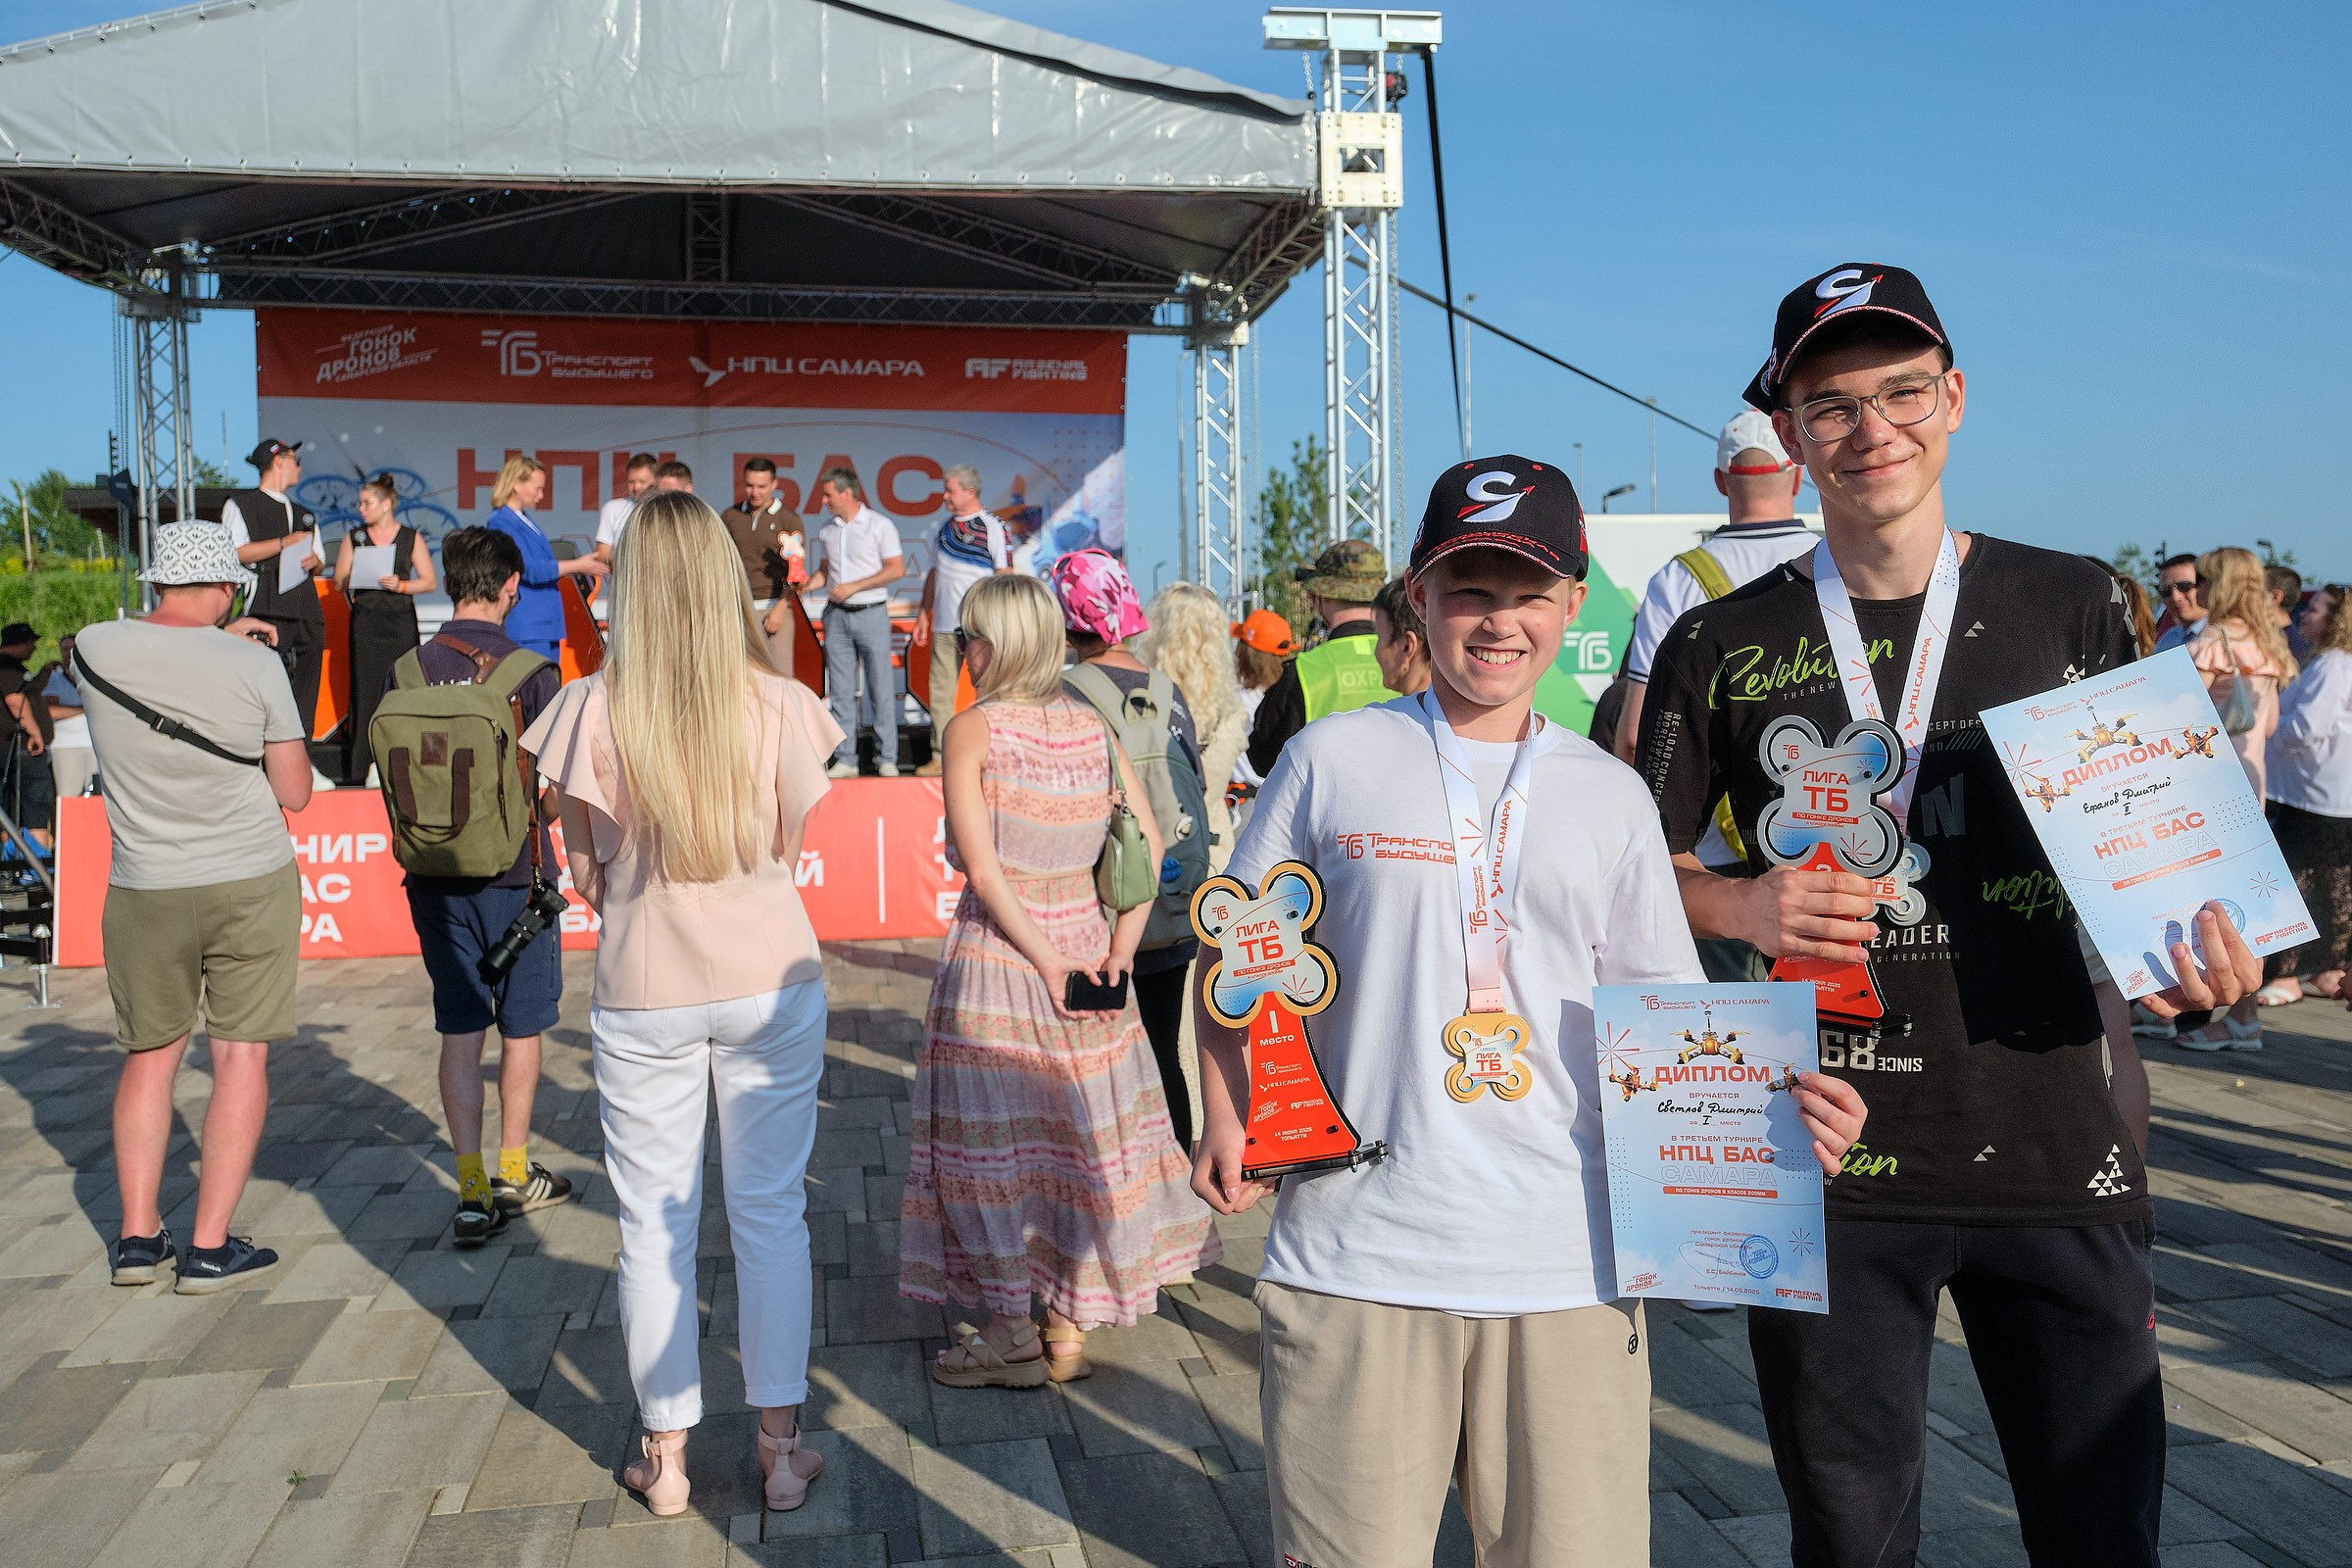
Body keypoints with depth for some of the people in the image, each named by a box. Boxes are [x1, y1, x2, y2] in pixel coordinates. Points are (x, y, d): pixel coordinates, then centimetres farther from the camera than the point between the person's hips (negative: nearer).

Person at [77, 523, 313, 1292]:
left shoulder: (95, 647, -4)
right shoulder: (255, 666, -12)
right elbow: (295, 794, -5)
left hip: (143, 891, 3)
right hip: (251, 883, -3)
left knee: (150, 1053, 16)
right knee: (241, 1055, 4)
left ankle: (138, 1236, 19)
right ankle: (210, 1247, 6)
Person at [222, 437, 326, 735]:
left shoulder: (304, 514, 28)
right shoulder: (241, 504, 7)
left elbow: (319, 561, 27)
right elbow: (235, 552, -7)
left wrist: (314, 561, 3)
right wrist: (285, 543, -6)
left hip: (308, 614, 6)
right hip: (267, 611, -6)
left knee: (305, 698, 1)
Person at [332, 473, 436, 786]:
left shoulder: (410, 538, 6)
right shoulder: (354, 538, 11)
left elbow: (430, 581, 5)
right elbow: (339, 581, 11)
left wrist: (401, 585, -10)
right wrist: (351, 586, -11)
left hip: (401, 621, -1)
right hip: (365, 621, 1)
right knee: (366, 688, -3)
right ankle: (369, 763, -1)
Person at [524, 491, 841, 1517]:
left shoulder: (593, 711, -10)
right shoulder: (780, 705, -8)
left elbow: (586, 871, -1)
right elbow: (787, 853, 3)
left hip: (643, 989, -1)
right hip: (770, 978, 1)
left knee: (654, 1225, 11)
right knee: (772, 1211, 11)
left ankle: (665, 1457, 22)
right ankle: (780, 1448, 19)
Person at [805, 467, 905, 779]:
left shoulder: (879, 525, -5)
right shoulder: (827, 530, 11)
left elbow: (896, 569, -9)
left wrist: (853, 586, -13)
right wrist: (807, 583, -2)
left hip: (871, 613, -5)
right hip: (836, 614, 5)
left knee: (881, 688, -2)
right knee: (840, 691, 4)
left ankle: (887, 759, 4)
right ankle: (845, 759, 9)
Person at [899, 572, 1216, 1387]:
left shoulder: (971, 730, -10)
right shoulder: (1092, 725, 4)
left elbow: (983, 870, -17)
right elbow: (1150, 847, 0)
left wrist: (1044, 960, -12)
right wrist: (1118, 950, -3)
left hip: (996, 952, -5)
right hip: (1086, 942, 5)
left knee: (994, 1137, 7)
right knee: (1078, 1132, 13)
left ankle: (1012, 1338, 16)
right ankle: (1069, 1329, 23)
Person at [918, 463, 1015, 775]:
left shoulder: (993, 527, -4)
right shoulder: (944, 526, 14)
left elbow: (1005, 576, -6)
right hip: (943, 626, 6)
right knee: (940, 692, 5)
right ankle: (941, 757, 11)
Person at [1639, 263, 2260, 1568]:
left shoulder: (2071, 607, 4)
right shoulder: (1722, 646, 2)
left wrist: (2197, 954, -10)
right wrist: (1740, 907, -12)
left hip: (2058, 1156, 1)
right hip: (1827, 1162, 0)